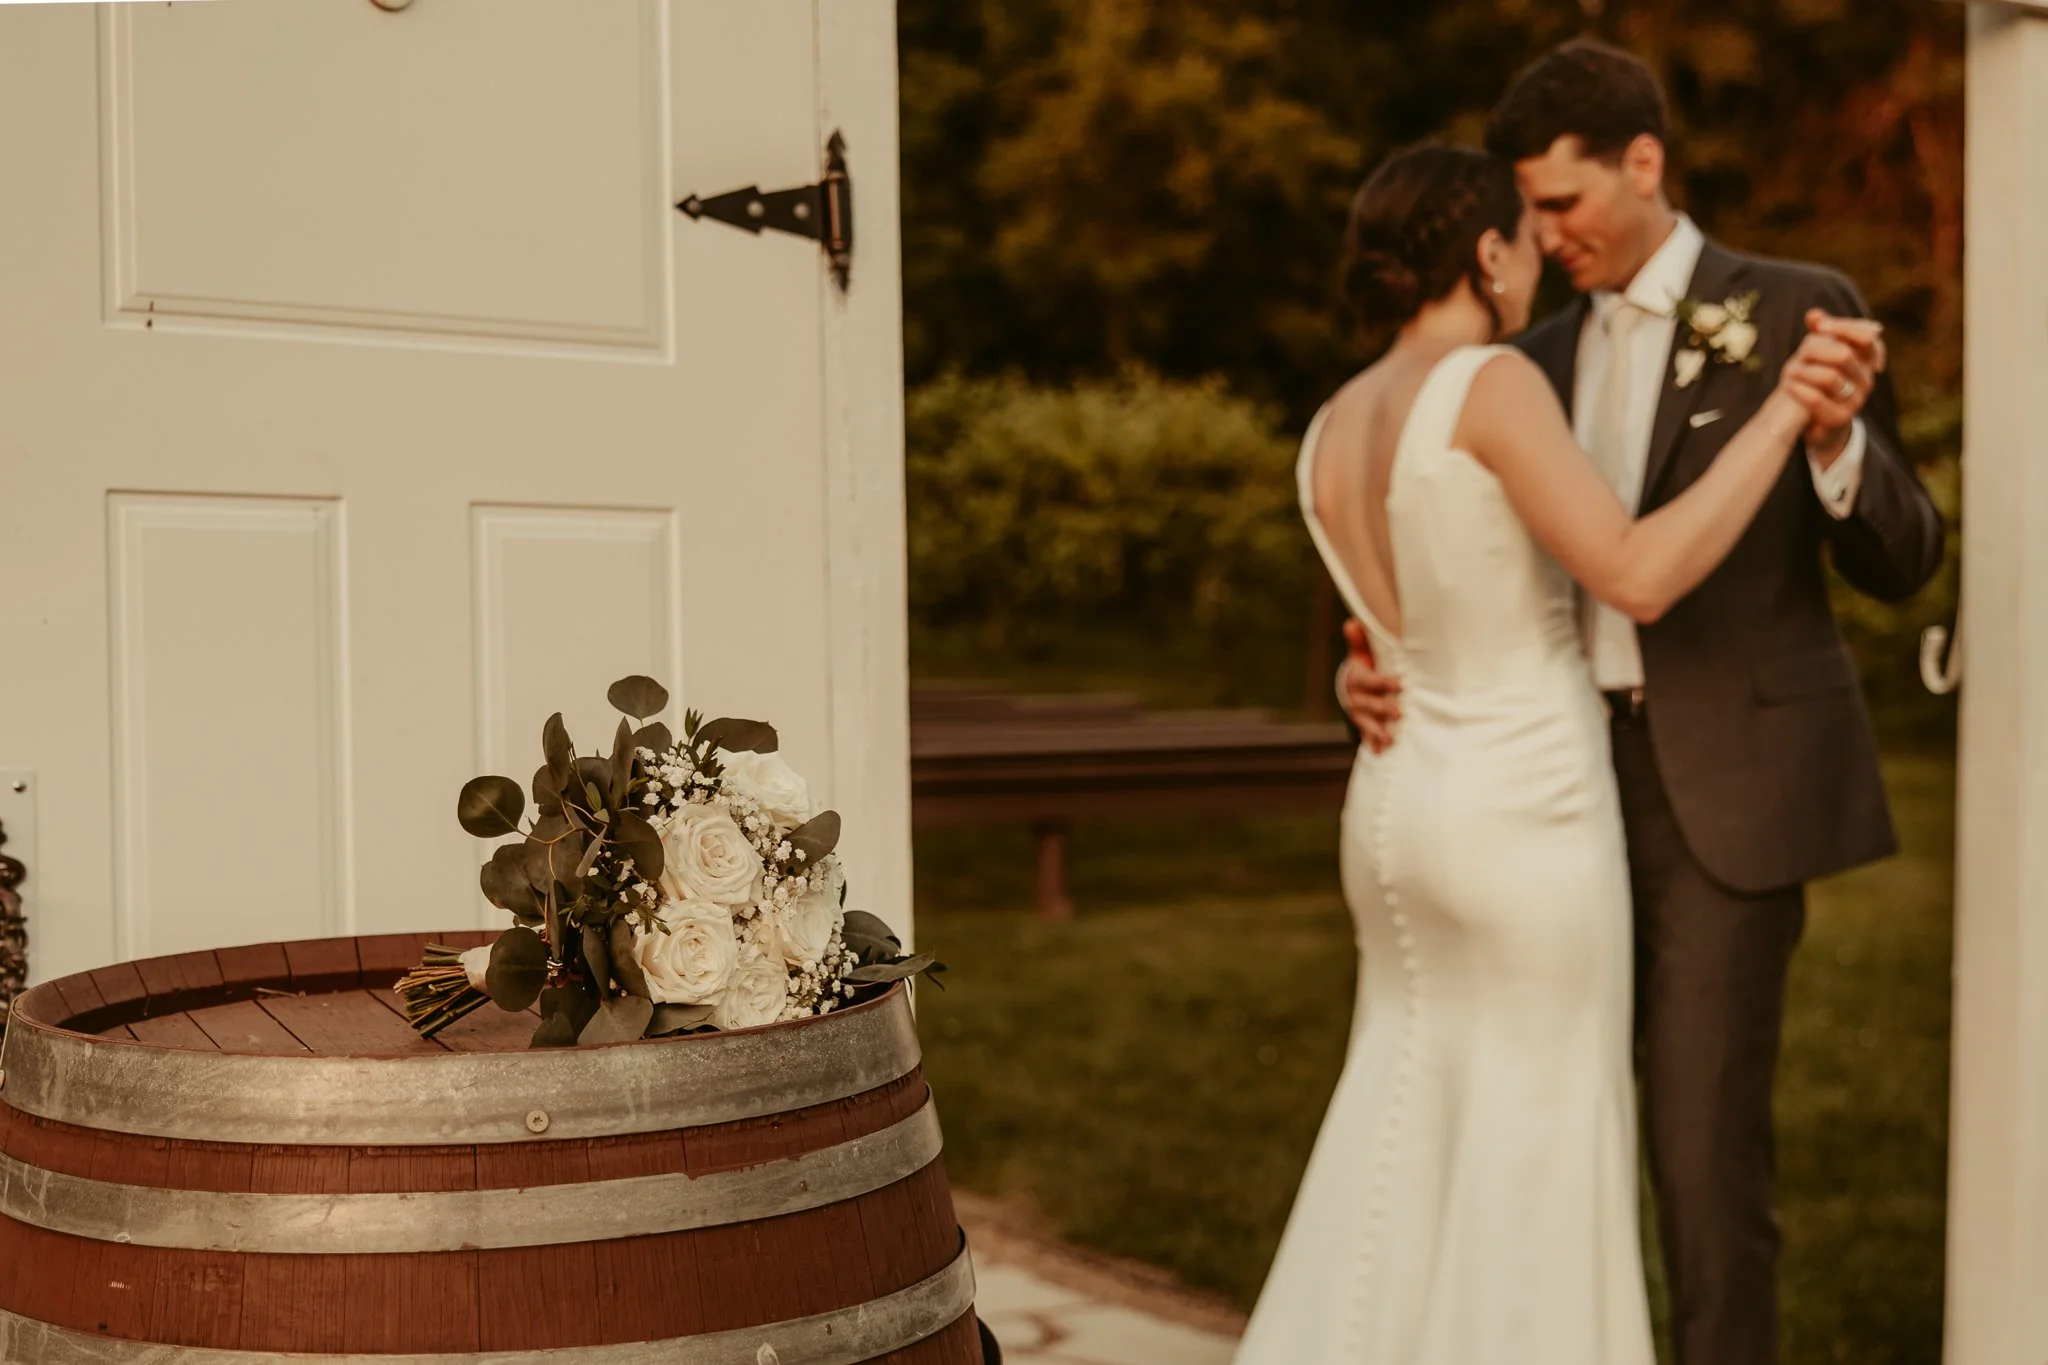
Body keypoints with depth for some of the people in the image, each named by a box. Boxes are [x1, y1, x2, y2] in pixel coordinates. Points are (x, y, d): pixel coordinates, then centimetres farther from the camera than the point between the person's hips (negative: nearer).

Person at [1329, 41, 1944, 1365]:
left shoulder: (1799, 311, -2)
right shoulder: (1545, 360, 14)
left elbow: (1902, 559, -3)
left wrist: (1837, 438, -24)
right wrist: (1380, 670, -8)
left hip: (1728, 787, -6)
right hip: (1579, 781, 6)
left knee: (1705, 1132, -6)